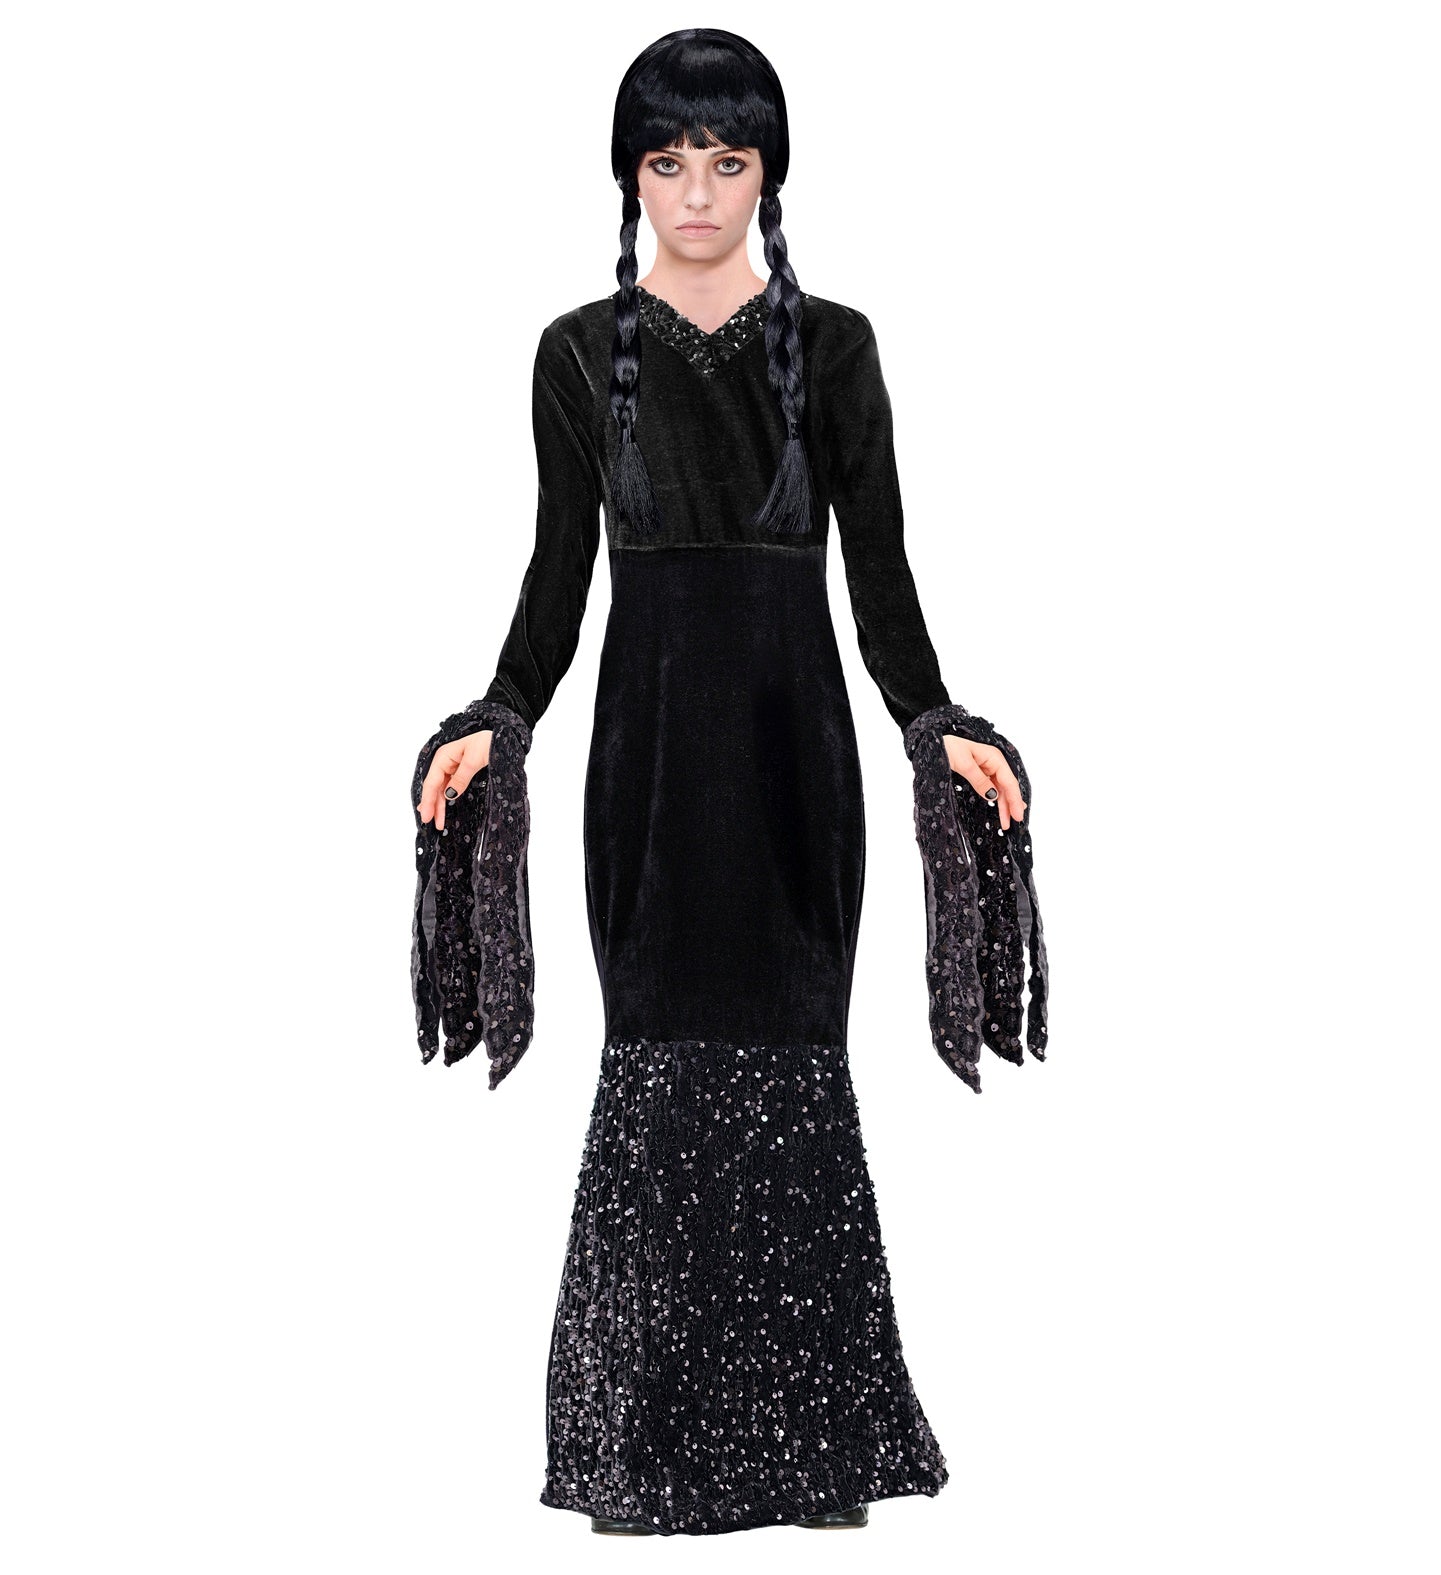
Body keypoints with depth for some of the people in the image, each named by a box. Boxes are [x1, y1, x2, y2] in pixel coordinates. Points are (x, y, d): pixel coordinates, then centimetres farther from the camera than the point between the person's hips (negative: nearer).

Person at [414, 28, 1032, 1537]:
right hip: (650, 733, 0)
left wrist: (940, 725, -8)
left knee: (791, 1052, -1)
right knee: (662, 1057, -3)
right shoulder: (581, 352, 7)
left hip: (791, 731, 0)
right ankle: (648, 1446, 5)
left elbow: (879, 572, 4)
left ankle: (815, 1437, 8)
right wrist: (497, 723, -7)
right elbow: (559, 573, 7)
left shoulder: (832, 344, 6)